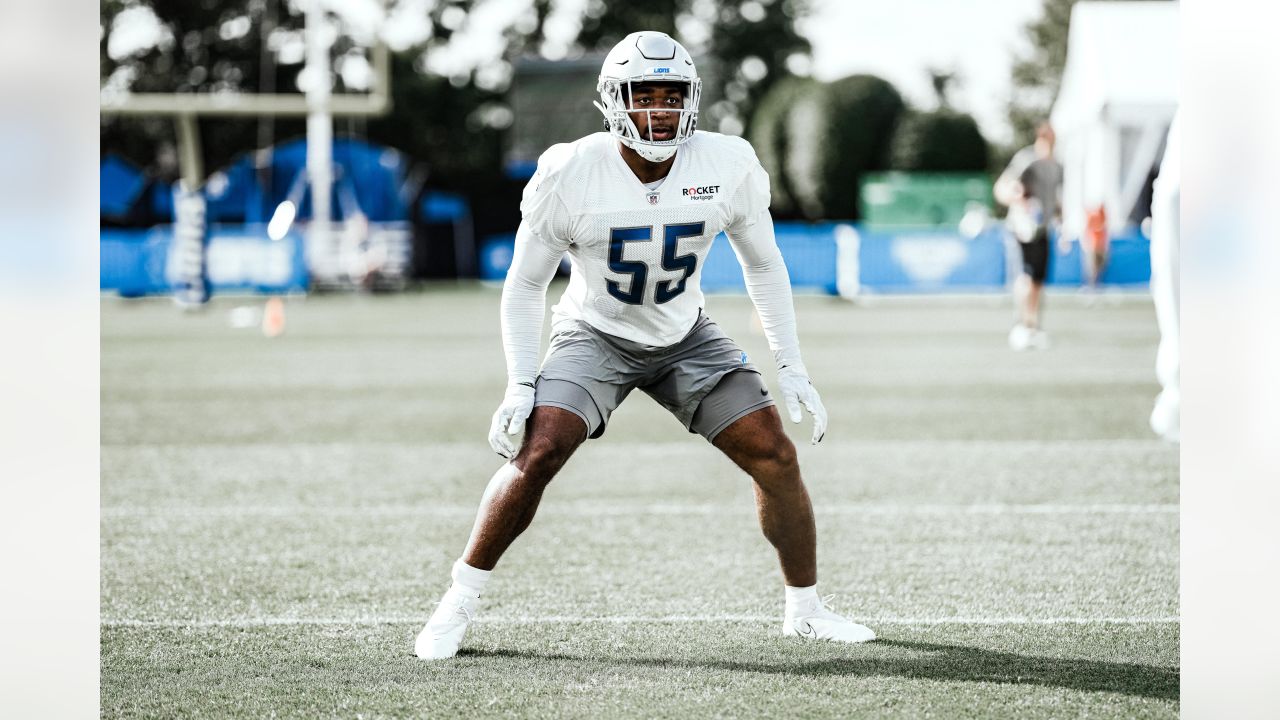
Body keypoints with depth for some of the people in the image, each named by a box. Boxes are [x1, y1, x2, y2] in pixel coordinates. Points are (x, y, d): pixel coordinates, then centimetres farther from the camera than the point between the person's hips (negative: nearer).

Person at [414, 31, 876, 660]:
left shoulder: (728, 167, -16)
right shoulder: (570, 175, -22)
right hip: (595, 334, -3)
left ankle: (805, 612, 12)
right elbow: (524, 286, -9)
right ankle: (458, 605, -9)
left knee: (775, 456, -7)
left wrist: (791, 369, -1)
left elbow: (763, 267, 1)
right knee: (538, 454, -24)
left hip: (686, 338, 3)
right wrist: (520, 386, -16)